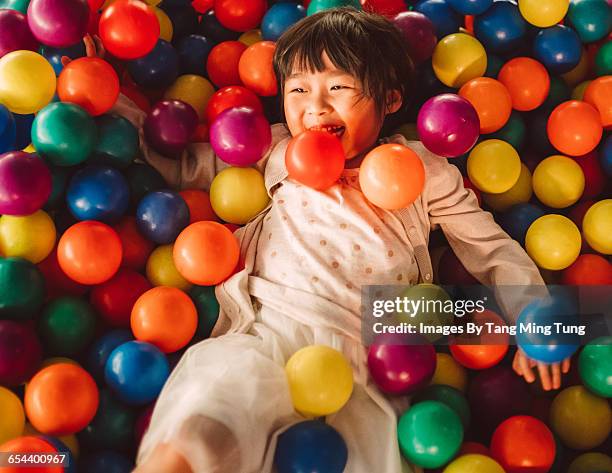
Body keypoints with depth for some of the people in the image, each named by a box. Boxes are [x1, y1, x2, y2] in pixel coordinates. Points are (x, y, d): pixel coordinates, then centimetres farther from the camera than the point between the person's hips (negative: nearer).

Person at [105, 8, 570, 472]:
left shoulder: (424, 171, 15)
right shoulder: (277, 151, 19)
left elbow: (495, 250, 19)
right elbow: (183, 165, 26)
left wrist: (533, 318, 2)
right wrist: (111, 102, 21)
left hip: (365, 366, 1)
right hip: (268, 332, 0)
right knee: (225, 377, -34)